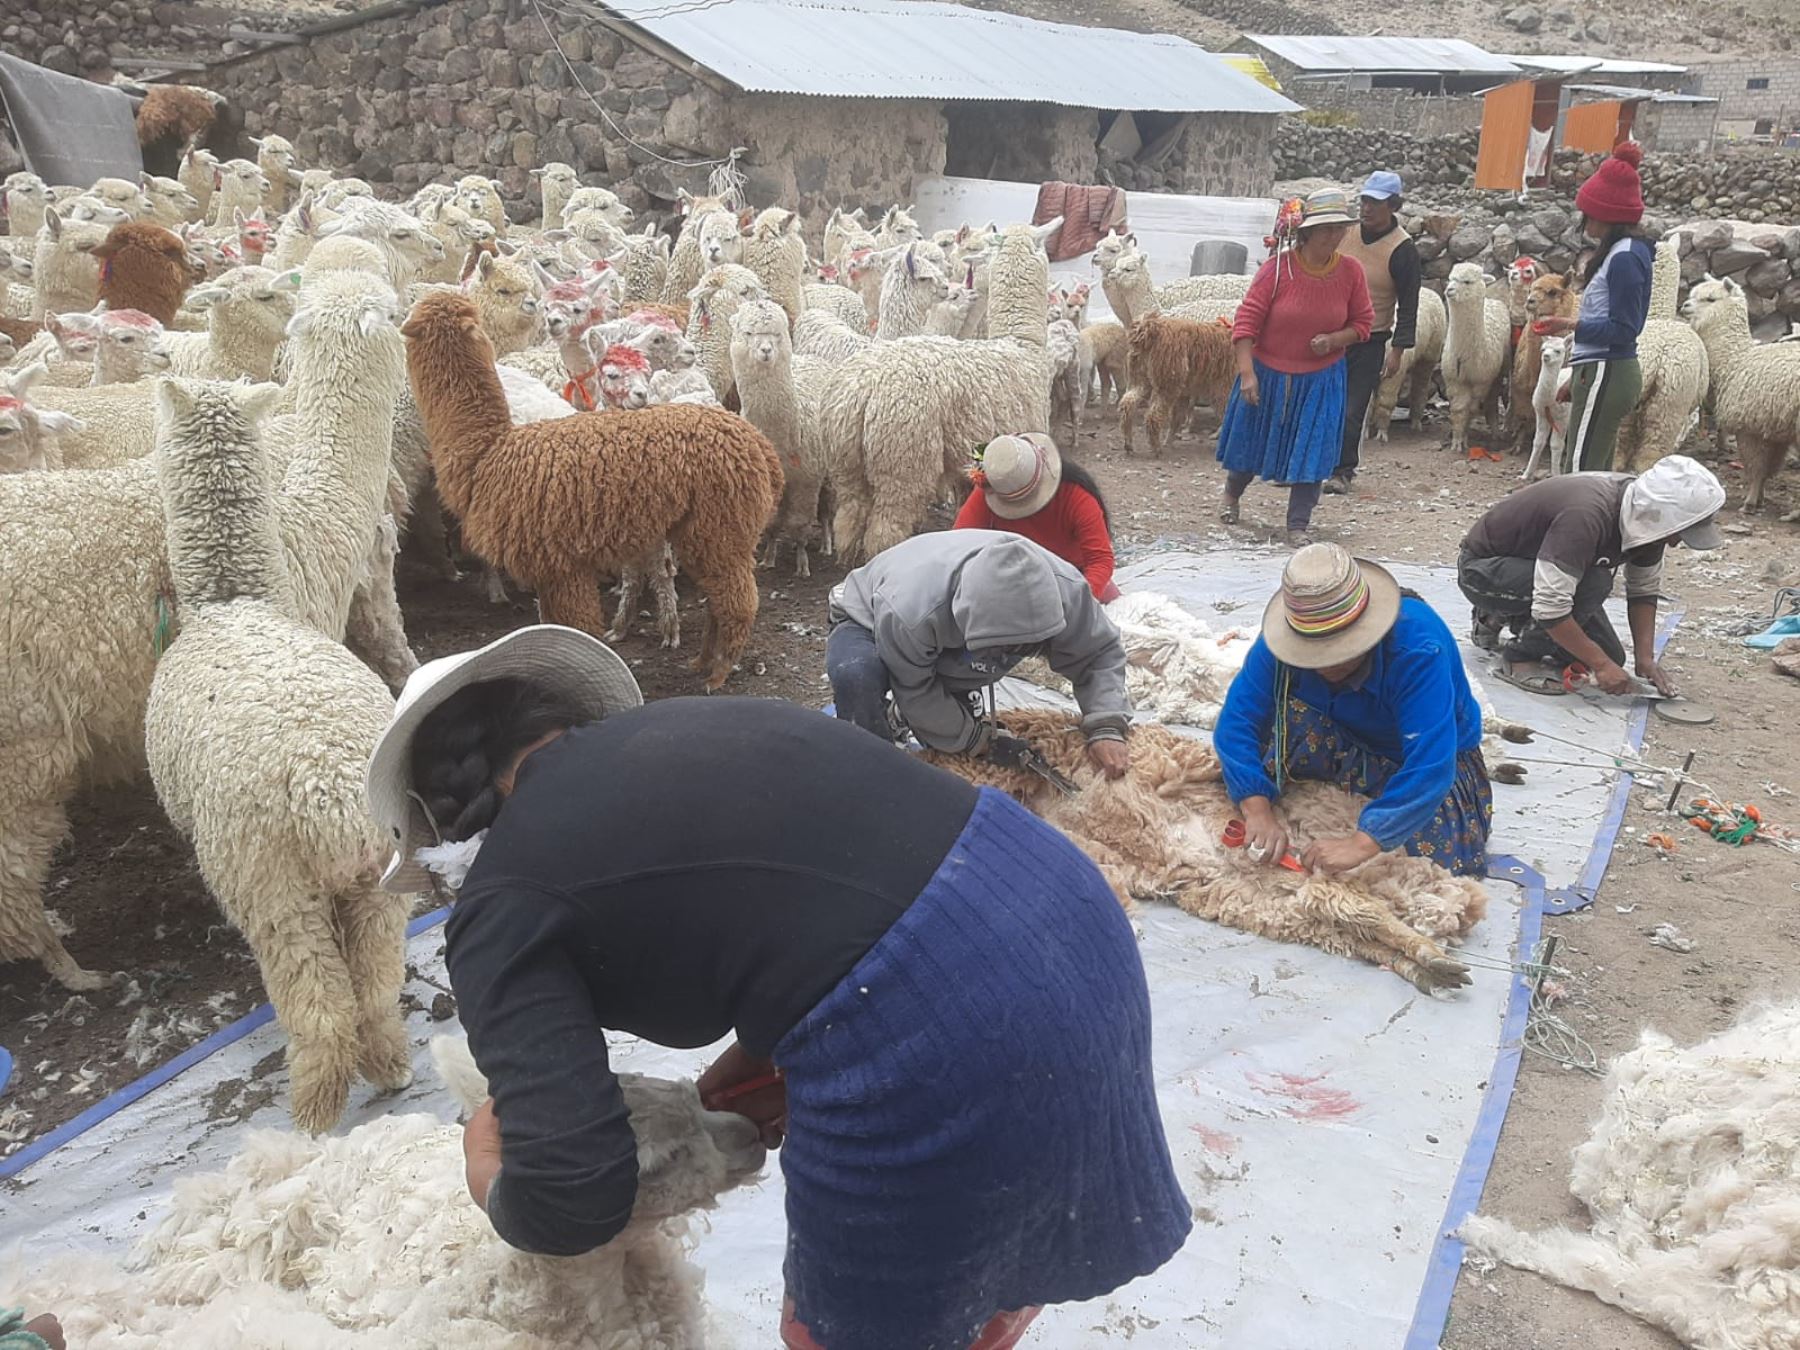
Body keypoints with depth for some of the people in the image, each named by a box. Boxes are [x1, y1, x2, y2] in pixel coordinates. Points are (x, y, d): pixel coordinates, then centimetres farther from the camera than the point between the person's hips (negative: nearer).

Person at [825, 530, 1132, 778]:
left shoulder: (1064, 589, -35)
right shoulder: (908, 613, -47)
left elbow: (1100, 654, -19)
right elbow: (914, 690, -30)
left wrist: (1106, 729, -34)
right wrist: (981, 739, -24)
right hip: (868, 624, -5)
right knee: (856, 673, -40)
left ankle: (908, 715, 33)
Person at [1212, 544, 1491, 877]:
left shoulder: (1418, 649, -39)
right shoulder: (1282, 641, -26)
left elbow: (1430, 768, -44)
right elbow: (1237, 721, -26)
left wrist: (1359, 845, -50)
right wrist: (1258, 812, -40)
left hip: (1431, 751, -2)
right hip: (1351, 748, 2)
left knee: (1441, 861, -24)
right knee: (1286, 711, -30)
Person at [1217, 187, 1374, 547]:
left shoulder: (1351, 271, -8)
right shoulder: (1279, 266, -17)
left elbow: (1363, 322, 3)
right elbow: (1247, 320, -16)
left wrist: (1333, 340, -18)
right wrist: (1247, 373, -21)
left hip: (1321, 380, 2)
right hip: (1268, 374, -1)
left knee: (1311, 451, -1)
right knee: (1252, 438, 16)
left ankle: (1298, 525, 10)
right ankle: (1232, 493, 45)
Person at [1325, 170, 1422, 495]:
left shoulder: (1403, 249, -11)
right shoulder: (1346, 234, 2)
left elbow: (1408, 304, -8)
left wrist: (1398, 349, -13)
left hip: (1370, 341, -4)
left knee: (1351, 411, -2)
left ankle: (1343, 470, 11)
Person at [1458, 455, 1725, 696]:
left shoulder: (1645, 512, -11)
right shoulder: (1586, 516, -37)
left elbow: (1645, 589, 2)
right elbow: (1550, 607, -38)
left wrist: (1645, 657, -9)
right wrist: (1601, 664, -31)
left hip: (1528, 562, 9)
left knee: (1610, 655, 3)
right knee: (1593, 584, -31)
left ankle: (1500, 618, 18)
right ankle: (1518, 659, -13)